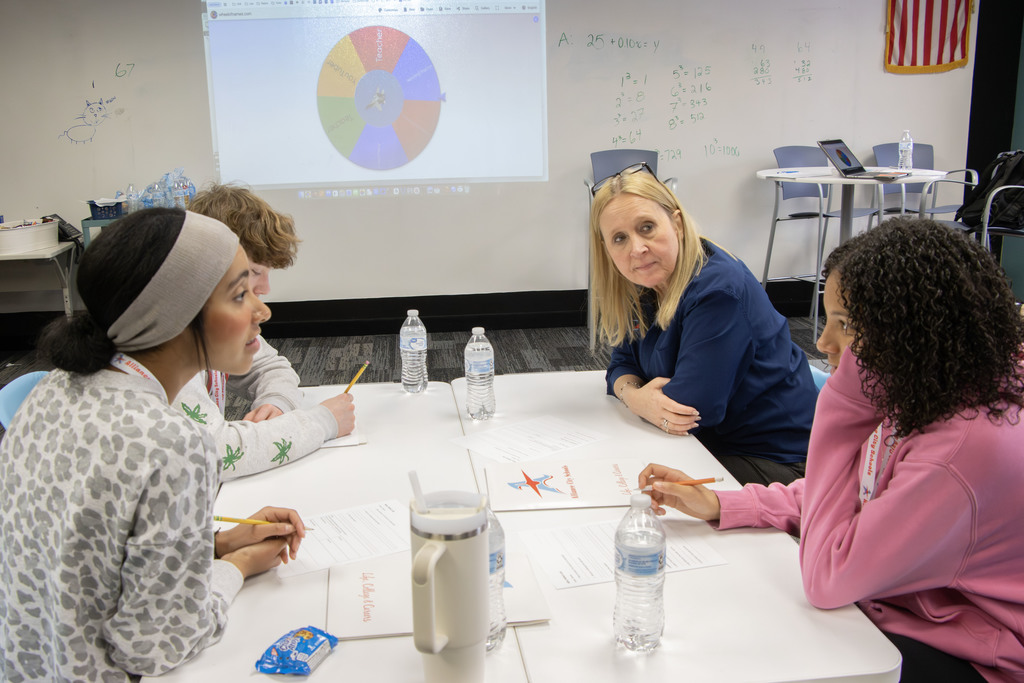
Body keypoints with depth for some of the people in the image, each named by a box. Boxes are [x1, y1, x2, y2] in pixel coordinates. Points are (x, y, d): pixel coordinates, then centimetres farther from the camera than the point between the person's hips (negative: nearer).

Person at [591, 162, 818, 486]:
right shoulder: (638, 288, -1)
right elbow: (623, 363, 5)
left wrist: (633, 397, -11)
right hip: (704, 443, 7)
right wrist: (634, 395, -18)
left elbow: (692, 408, -28)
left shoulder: (718, 290, -26)